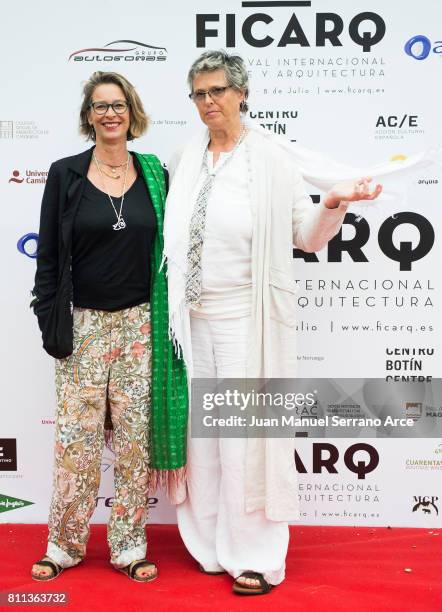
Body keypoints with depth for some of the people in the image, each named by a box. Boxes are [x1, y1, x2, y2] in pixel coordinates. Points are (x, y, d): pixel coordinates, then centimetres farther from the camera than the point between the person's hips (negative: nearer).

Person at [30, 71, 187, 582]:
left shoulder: (153, 174, 5)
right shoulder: (66, 175, 0)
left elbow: (167, 249, 10)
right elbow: (49, 254, 1)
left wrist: (168, 319, 5)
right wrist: (50, 322, -4)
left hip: (140, 322, 2)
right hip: (83, 324, -1)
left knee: (135, 434, 6)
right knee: (76, 435, 3)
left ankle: (129, 545, 20)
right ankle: (65, 544, 22)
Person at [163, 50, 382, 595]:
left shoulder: (271, 156, -4)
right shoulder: (185, 160, 10)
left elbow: (306, 237, -5)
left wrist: (334, 203, -22)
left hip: (246, 318, -5)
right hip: (194, 316, 5)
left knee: (246, 431, 0)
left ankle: (255, 555, 17)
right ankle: (210, 542, 30)